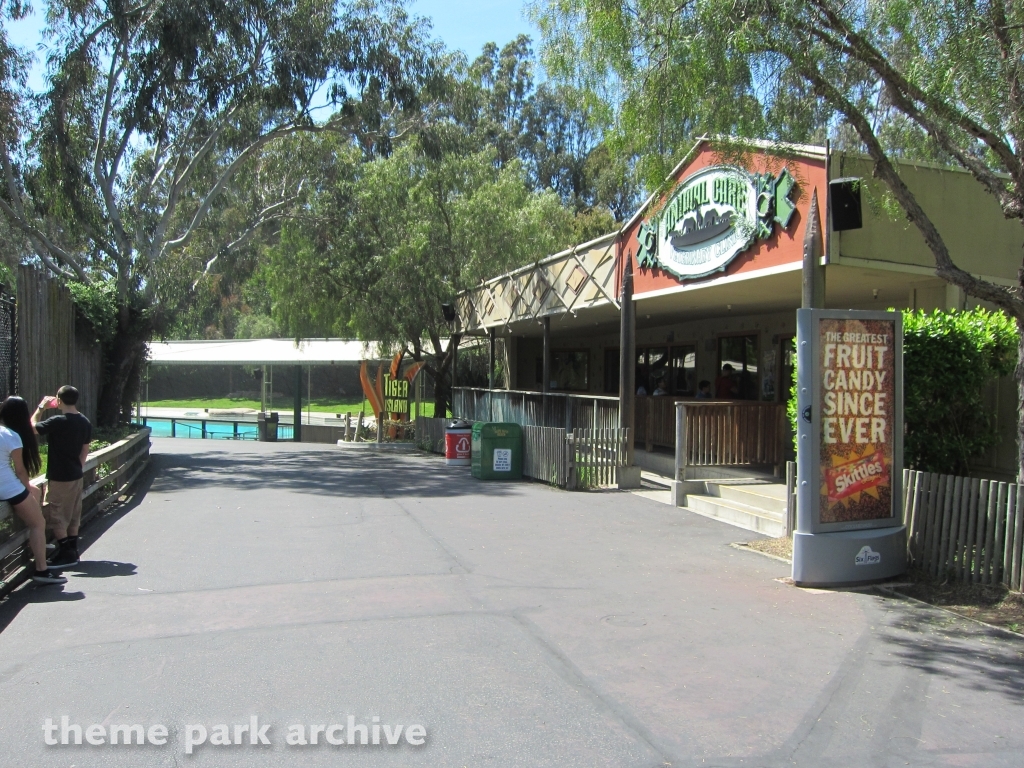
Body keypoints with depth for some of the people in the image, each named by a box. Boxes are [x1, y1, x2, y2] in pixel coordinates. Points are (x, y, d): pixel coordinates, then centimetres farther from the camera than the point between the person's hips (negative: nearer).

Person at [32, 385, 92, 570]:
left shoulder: (57, 422, -19)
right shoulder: (85, 422, 4)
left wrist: (41, 407, 1)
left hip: (59, 478, -7)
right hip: (76, 476, 7)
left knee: (55, 517, 2)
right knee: (73, 516, 14)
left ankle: (66, 555, 4)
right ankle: (72, 552, 20)